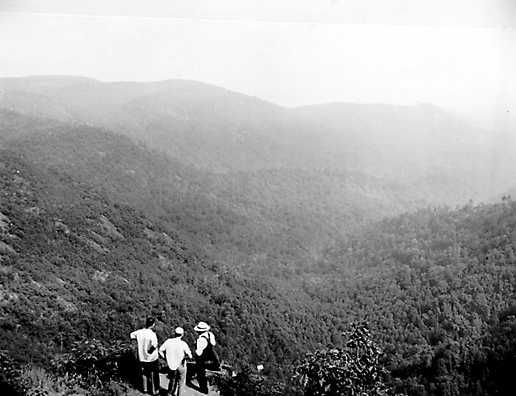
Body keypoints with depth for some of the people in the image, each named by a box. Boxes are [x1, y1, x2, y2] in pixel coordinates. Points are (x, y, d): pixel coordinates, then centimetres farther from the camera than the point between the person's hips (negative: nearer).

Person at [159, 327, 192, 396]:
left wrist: (165, 358, 8)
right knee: (181, 383, 17)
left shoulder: (168, 341, -10)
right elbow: (190, 356, -22)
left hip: (171, 365, 3)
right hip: (181, 366, -3)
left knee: (172, 380, 26)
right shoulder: (183, 344, -20)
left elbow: (160, 350, 0)